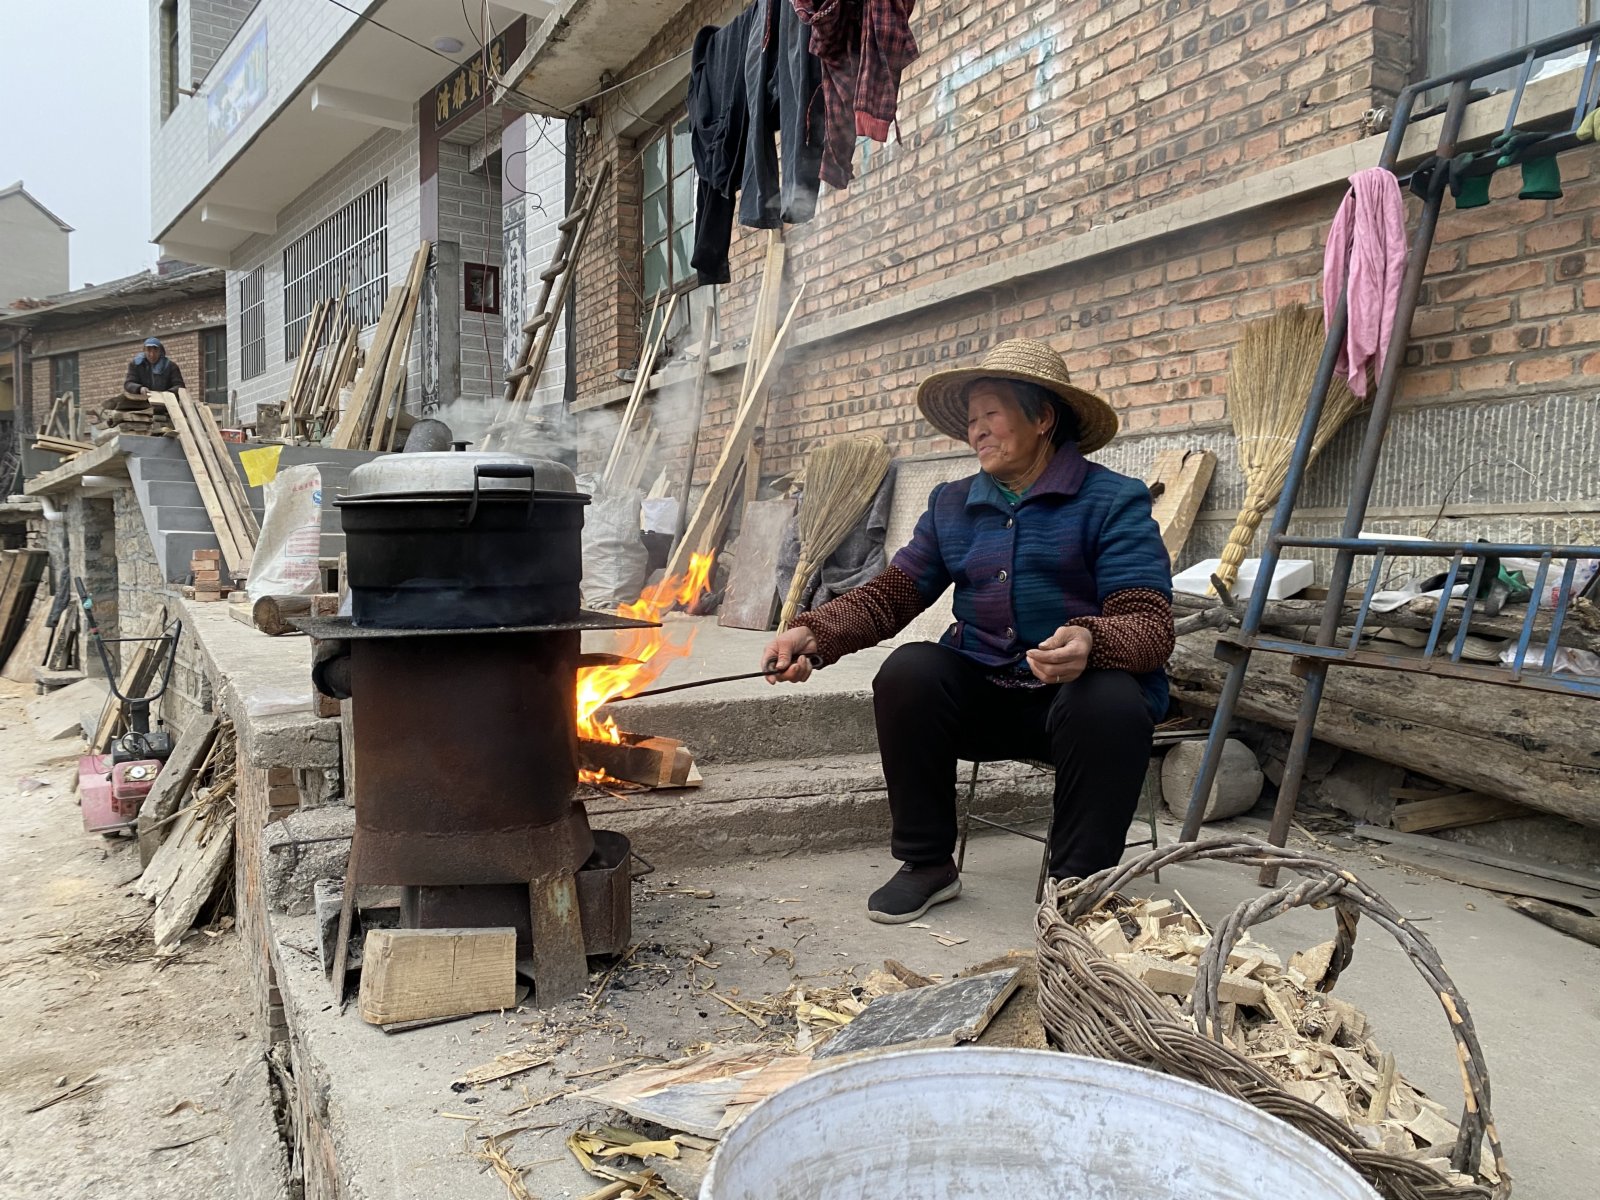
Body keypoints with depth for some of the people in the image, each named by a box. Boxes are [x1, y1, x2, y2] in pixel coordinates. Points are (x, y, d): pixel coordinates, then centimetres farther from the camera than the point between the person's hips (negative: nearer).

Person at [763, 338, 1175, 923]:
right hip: (985, 697, 4)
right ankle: (927, 864, -5)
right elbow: (890, 594, 2)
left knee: (1109, 699, -34)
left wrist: (1090, 642, -39)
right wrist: (813, 634, -15)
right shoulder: (951, 504, 9)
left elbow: (1149, 624, -16)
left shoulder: (1115, 501, -6)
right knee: (908, 671, -22)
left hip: (1078, 696, -3)